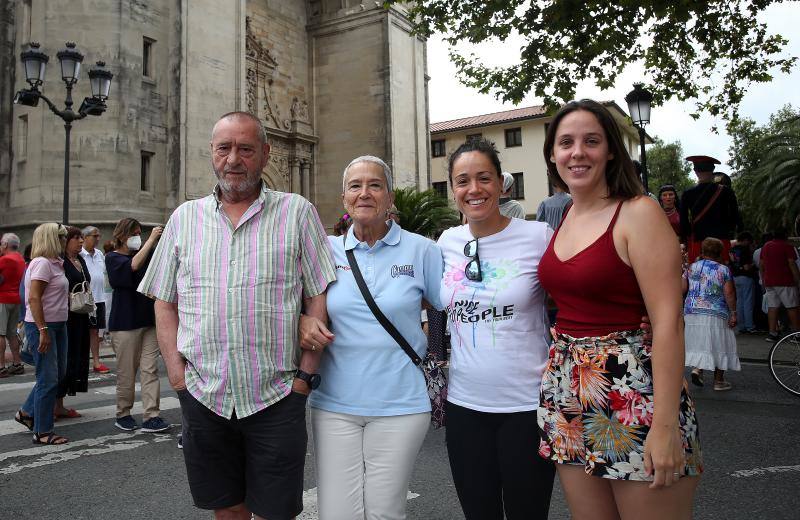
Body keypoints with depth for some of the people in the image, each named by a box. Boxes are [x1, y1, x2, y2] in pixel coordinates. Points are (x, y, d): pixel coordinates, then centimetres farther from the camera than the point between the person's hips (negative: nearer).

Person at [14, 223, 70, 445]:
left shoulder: (55, 263, 13)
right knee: (48, 379, -4)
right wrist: (43, 330, -23)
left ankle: (27, 412, 32)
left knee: (58, 374, 16)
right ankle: (42, 432, 6)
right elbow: (34, 298, -21)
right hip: (41, 326, -9)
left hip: (57, 325, 9)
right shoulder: (42, 263, -15)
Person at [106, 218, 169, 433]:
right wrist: (152, 239, -23)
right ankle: (123, 415, 20)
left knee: (150, 370, 0)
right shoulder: (113, 257, -3)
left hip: (149, 320, 4)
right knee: (126, 372, 4)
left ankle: (151, 417, 1)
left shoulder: (145, 253, 12)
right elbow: (133, 266, -23)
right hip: (126, 322, -4)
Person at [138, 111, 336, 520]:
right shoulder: (184, 217, 8)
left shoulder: (297, 213, 0)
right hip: (202, 396, 3)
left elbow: (319, 298, -2)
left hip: (277, 398, -2)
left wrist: (306, 374, -8)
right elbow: (164, 303, 11)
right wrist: (177, 373, 0)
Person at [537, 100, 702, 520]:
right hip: (568, 392, 6)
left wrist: (666, 425, -19)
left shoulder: (638, 212, -10)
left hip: (634, 392, -6)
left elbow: (668, 322, -15)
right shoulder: (564, 218, 9)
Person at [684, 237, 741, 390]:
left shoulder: (692, 267, 6)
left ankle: (696, 368, -5)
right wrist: (733, 313, -3)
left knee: (698, 342, 15)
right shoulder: (723, 270, -3)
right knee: (718, 345, 7)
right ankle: (719, 381, 13)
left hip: (692, 313, 3)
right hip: (716, 314, -3)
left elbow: (682, 289, 4)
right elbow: (729, 294, -9)